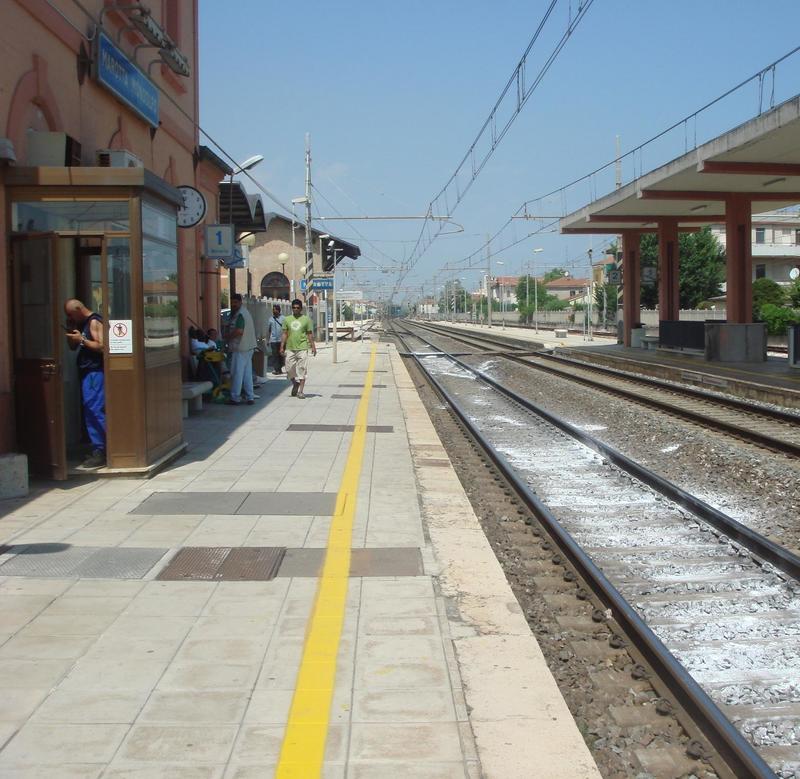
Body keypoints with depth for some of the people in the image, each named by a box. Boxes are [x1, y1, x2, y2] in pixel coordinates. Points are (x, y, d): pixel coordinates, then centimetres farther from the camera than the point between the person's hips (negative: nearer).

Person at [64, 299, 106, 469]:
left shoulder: (94, 322, -10)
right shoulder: (81, 324, 20)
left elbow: (101, 346, -20)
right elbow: (73, 347, 24)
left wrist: (82, 339, -17)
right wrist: (71, 334, 7)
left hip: (95, 372, -10)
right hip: (86, 373, 10)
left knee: (94, 411, -13)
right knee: (89, 412, 10)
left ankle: (100, 452, -12)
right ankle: (98, 450, 14)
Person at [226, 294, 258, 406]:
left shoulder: (240, 314, -15)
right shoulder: (245, 312, 17)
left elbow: (239, 331, -27)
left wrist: (228, 337, -10)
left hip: (240, 349, -10)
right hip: (248, 347, 10)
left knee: (237, 373, -4)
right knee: (247, 373, 11)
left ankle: (235, 398, 1)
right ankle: (250, 397, 13)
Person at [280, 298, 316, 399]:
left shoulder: (306, 319, 4)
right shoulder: (287, 319, 10)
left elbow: (310, 334, 5)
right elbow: (285, 334, 11)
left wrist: (313, 346, -1)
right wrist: (282, 346, 5)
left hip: (302, 348, -2)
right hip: (290, 348, 3)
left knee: (302, 370, -5)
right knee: (289, 369, 2)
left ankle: (300, 391, -1)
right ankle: (295, 384, 30)